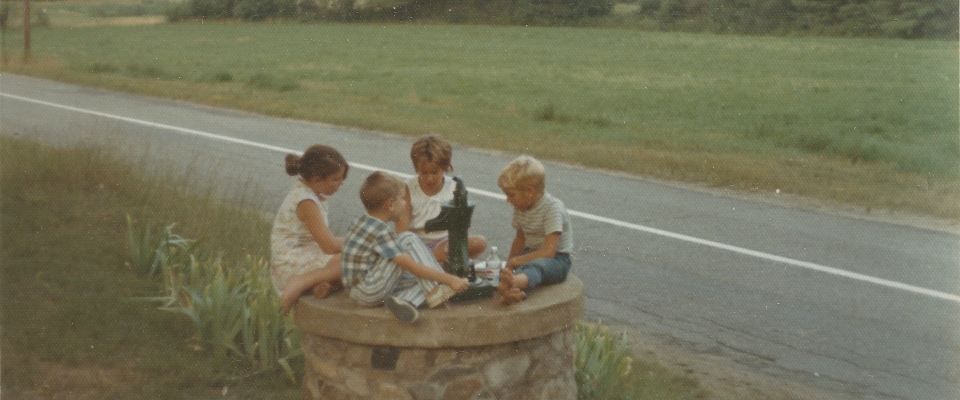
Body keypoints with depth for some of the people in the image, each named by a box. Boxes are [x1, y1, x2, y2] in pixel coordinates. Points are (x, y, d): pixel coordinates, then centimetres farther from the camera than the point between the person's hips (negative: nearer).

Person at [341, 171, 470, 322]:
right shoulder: (381, 232, -19)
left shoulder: (363, 223, 10)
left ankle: (404, 301, -22)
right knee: (408, 239, -13)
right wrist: (450, 279, -19)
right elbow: (411, 267, -22)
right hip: (370, 294, -10)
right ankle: (435, 291, -13)